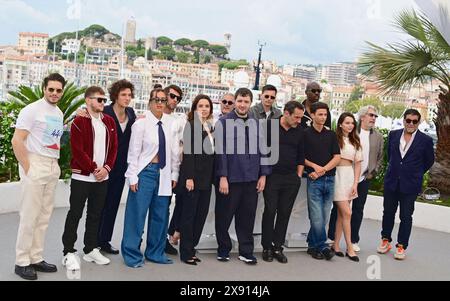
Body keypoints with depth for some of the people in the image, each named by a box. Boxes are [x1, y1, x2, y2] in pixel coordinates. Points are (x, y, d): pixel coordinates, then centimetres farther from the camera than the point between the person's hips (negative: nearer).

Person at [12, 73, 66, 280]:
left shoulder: (59, 113, 14)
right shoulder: (32, 110, -8)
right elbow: (17, 141, -13)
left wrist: (56, 164, 10)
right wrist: (28, 169, -14)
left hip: (53, 167, 7)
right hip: (35, 165, -7)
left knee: (44, 216, 10)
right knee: (29, 216, -3)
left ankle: (36, 258, 20)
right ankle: (22, 262, 8)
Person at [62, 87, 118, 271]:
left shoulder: (109, 122, 10)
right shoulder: (79, 122, -7)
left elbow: (114, 147, 9)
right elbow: (77, 150, -14)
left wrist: (106, 168, -5)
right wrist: (93, 168, -13)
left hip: (103, 177, 6)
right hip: (82, 176, -5)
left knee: (95, 214, 13)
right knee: (75, 214, 1)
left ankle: (91, 249, 24)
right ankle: (69, 252, 10)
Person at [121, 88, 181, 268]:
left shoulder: (170, 124, 5)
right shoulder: (141, 123, -7)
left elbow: (175, 151, 9)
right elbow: (133, 152, -6)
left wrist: (174, 174, 8)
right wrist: (133, 177, -8)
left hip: (164, 173, 5)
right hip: (145, 171, -4)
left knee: (161, 215, 11)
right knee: (137, 214, 0)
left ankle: (155, 252, 26)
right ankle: (132, 254, 14)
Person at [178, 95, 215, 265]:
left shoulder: (211, 127, 14)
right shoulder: (191, 125, -7)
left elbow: (211, 153, 14)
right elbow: (188, 153, -13)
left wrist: (213, 177, 10)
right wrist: (189, 177, -18)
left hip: (206, 178, 7)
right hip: (193, 176, -7)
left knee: (202, 214, 9)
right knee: (189, 214, 1)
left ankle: (191, 248, 21)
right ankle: (186, 253, 11)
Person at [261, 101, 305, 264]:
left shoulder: (299, 131, 7)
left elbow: (301, 156, 14)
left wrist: (299, 176, 9)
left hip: (291, 179, 3)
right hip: (272, 176, -3)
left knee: (285, 213, 6)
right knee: (270, 211, 0)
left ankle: (278, 247, 17)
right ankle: (267, 247, 14)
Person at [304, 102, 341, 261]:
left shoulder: (331, 135, 12)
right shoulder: (305, 134, 2)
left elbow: (337, 157, 5)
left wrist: (323, 169, -7)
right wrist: (314, 166, -10)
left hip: (329, 179, 4)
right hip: (314, 180, -4)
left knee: (324, 217, 7)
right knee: (317, 217, -7)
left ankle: (312, 245, 19)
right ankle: (322, 247, 6)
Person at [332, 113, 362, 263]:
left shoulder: (355, 142, 14)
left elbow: (357, 164, 12)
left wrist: (355, 183, 4)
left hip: (350, 176, 5)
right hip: (337, 175, -5)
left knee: (341, 213, 7)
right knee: (347, 213, -7)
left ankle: (336, 245, 15)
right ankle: (349, 248, 1)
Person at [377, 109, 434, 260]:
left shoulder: (425, 140, -6)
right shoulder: (393, 135, 2)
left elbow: (429, 161, 6)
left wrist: (416, 174, 9)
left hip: (410, 185, -3)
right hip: (391, 182, 3)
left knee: (406, 216, 5)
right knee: (388, 213, 12)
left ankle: (401, 246, 16)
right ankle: (386, 241, 27)